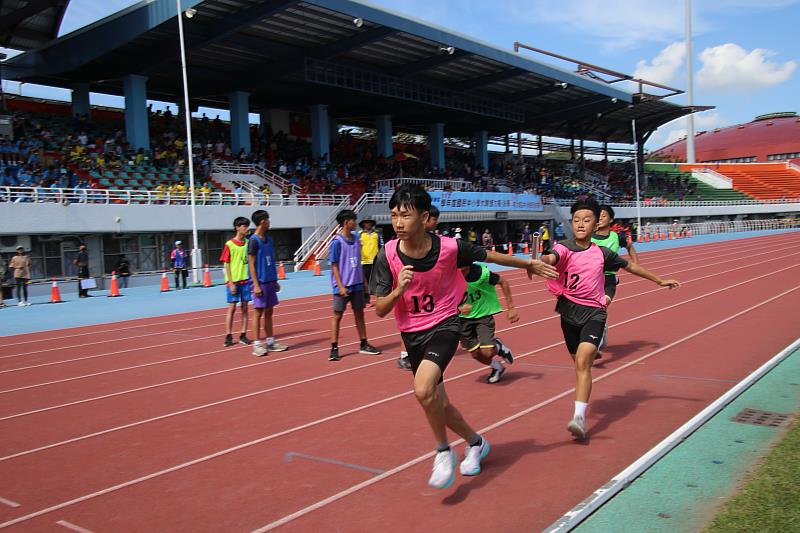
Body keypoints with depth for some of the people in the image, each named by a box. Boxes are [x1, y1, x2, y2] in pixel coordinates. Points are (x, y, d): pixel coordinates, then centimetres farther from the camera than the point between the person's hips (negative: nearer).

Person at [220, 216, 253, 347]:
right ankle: (228, 336, 6)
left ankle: (243, 335, 11)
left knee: (244, 308, 5)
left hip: (246, 279, 4)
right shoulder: (229, 245, -7)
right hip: (233, 281, -4)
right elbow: (226, 265, -7)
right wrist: (231, 283, -11)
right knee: (232, 308, 0)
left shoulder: (248, 243, 6)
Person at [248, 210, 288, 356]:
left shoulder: (268, 239, 12)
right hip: (260, 282, -8)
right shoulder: (253, 241, -11)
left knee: (269, 312, 11)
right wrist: (256, 285, -16)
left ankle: (270, 341, 18)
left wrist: (275, 281, 17)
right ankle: (256, 344, 3)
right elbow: (251, 264, -12)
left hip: (270, 281, 8)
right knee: (258, 312, -2)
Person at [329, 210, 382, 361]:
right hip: (343, 286, -6)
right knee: (337, 315, 2)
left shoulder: (356, 240, 7)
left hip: (357, 285, 6)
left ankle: (364, 345, 21)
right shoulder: (337, 242, -10)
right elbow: (334, 266, -10)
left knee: (359, 313, 12)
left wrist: (364, 281, 13)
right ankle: (334, 348, 7)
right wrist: (340, 286, -15)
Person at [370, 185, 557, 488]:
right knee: (438, 404, 14)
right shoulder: (387, 256, -15)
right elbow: (380, 310, -9)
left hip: (444, 325, -3)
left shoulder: (449, 248, -18)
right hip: (412, 334, 4)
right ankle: (475, 442, 43)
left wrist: (529, 264, 14)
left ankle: (443, 451, -2)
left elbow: (491, 256, 2)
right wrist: (399, 288, -29)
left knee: (423, 389, -28)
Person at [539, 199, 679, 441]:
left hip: (593, 312, -1)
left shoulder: (601, 253, 3)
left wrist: (660, 281, 28)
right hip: (569, 311, 1)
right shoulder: (564, 249, -4)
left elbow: (630, 266, 19)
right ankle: (582, 404, 37)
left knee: (583, 361, -19)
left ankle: (580, 418, -24)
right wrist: (538, 261, -53)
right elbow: (551, 258, -28)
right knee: (579, 363, 14)